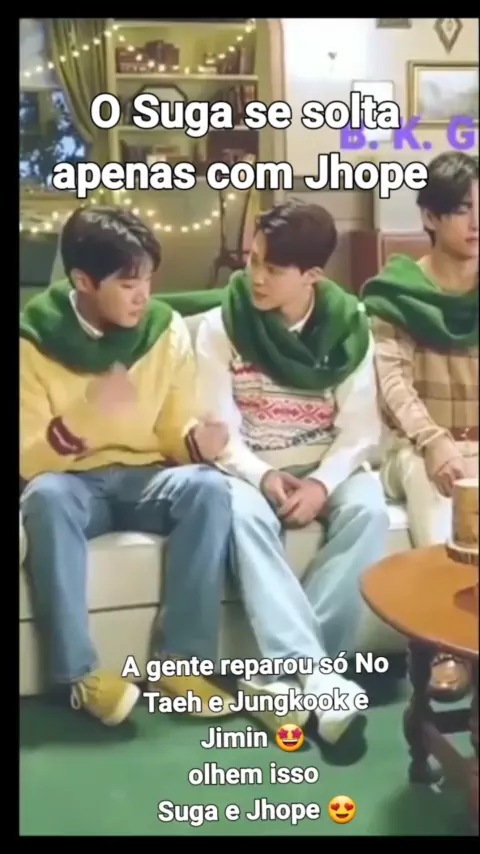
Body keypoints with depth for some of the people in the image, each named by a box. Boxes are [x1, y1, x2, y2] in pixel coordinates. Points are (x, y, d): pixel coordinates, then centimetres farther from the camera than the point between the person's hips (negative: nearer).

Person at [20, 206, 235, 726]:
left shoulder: (166, 331, -2)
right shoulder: (35, 342, -9)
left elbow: (173, 435, 1)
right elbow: (29, 460, -13)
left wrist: (198, 440, -24)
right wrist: (91, 407, -30)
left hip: (145, 478, 2)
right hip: (72, 484, -2)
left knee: (208, 487, -30)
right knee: (45, 497, -37)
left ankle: (183, 661, -21)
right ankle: (79, 673, -25)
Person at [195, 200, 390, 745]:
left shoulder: (348, 327, -3)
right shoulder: (220, 327, -5)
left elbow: (361, 428, -6)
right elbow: (219, 429, -7)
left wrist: (322, 483, -22)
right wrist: (262, 476, -25)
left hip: (329, 468, 1)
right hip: (251, 470, -1)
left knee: (368, 511, -31)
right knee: (244, 515, -35)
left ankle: (286, 671, -29)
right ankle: (314, 671, -38)